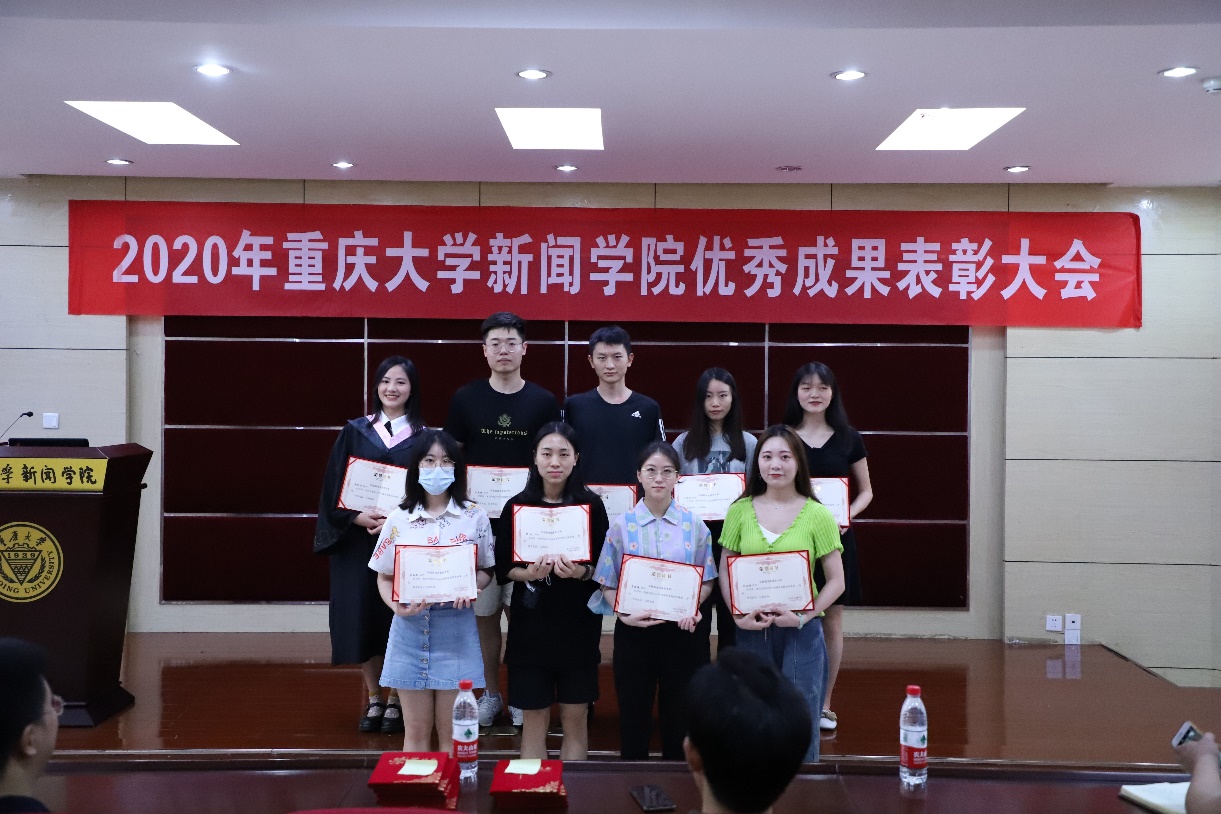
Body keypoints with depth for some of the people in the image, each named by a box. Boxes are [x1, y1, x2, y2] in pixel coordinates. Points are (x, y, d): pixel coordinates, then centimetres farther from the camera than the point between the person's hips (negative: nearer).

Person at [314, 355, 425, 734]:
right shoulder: (354, 432, 5)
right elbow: (334, 487, 2)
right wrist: (359, 517, -14)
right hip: (358, 539, 1)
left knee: (399, 617, 1)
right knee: (363, 616, 2)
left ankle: (395, 701, 14)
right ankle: (374, 699, 17)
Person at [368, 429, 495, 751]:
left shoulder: (474, 516, -1)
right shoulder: (398, 519, 1)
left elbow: (486, 570, 7)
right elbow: (384, 576, 7)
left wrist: (471, 587, -15)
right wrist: (396, 605, -13)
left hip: (456, 628, -1)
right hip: (410, 628, 1)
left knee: (453, 732, 7)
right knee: (416, 731, 10)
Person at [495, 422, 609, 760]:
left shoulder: (591, 505, -2)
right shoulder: (517, 506, -1)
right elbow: (503, 568, 1)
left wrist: (581, 572, -21)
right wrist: (529, 574, -19)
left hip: (579, 622, 0)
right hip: (531, 623, 0)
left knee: (575, 719, 8)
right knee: (535, 718, 7)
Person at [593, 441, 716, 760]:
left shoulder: (694, 525, 1)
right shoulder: (622, 525, -1)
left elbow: (707, 579, 5)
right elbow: (608, 582, 1)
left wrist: (693, 607, -14)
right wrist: (624, 614, -16)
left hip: (683, 630, 1)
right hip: (634, 630, 0)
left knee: (680, 714, 10)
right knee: (633, 714, 9)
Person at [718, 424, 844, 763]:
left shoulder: (818, 515, -4)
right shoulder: (740, 510, 3)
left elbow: (836, 580, -3)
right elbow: (725, 571, 6)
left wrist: (802, 617, -14)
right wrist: (738, 616, -8)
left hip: (801, 630, -2)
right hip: (751, 629, 2)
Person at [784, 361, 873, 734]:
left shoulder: (849, 439, 3)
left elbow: (866, 491, 9)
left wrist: (849, 515, -10)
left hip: (834, 539, 1)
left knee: (831, 621, 6)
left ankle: (824, 705, 18)